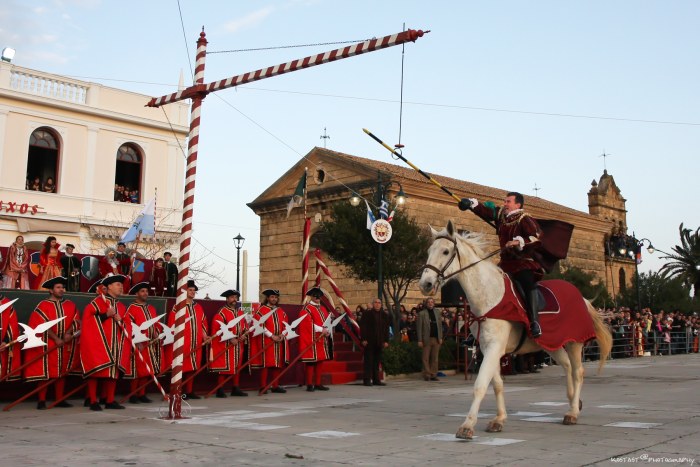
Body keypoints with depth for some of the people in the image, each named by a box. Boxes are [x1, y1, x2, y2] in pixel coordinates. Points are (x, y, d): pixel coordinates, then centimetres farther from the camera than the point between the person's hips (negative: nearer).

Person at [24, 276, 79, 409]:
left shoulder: (70, 305, 10)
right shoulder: (43, 306, -4)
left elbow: (75, 321, 4)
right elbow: (43, 325, -10)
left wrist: (68, 333, -13)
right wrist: (56, 338, -16)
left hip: (65, 344, 4)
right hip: (47, 345, -4)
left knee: (62, 372, 7)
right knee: (45, 372, -3)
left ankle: (60, 400, 13)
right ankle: (42, 401, 3)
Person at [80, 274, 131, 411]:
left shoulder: (121, 306, 16)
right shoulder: (98, 301, -2)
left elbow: (127, 326, 16)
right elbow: (87, 318, -11)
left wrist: (120, 320, -4)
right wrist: (106, 315, -17)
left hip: (115, 343, 6)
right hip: (97, 342, -6)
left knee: (113, 371, 5)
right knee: (96, 371, -5)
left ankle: (110, 401, 11)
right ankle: (93, 401, 0)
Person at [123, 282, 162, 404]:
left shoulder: (152, 309, 15)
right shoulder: (131, 309, -6)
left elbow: (157, 324, 19)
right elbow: (128, 327, -13)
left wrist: (156, 334, 0)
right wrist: (137, 342, -17)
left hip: (151, 345, 6)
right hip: (138, 345, -6)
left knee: (147, 370, 7)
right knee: (138, 370, -3)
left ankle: (142, 394, 16)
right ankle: (133, 395, 7)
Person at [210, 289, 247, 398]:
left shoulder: (241, 312, 15)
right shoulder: (221, 313, -7)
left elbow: (245, 325, 17)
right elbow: (219, 328, -14)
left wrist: (244, 335, -3)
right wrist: (230, 339, -19)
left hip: (238, 344, 7)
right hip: (225, 345, -6)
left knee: (237, 366, 9)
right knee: (224, 367, -4)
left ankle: (236, 389, 16)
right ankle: (220, 390, 1)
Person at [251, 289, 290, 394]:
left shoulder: (281, 311, 15)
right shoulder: (261, 310, -2)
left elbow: (286, 324, 13)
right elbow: (260, 325, -9)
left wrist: (282, 334, -5)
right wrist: (272, 336, -15)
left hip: (279, 341, 5)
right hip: (266, 341, -5)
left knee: (278, 362, 5)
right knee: (266, 363, -5)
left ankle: (275, 386, 11)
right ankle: (263, 387, -1)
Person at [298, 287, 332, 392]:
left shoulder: (323, 309, 18)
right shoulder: (307, 309, -6)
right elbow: (308, 324, -15)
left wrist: (327, 331, -4)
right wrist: (321, 329, -19)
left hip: (322, 339, 7)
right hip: (311, 340, -7)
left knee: (320, 361, 8)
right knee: (311, 362, -5)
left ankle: (318, 384, 14)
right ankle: (309, 385, -2)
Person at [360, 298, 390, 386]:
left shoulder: (384, 315, 12)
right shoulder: (367, 314, 2)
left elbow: (386, 329, 11)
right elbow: (363, 327, -2)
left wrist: (386, 341, 3)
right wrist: (364, 339, -10)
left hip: (379, 342, 4)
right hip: (369, 341, -4)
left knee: (377, 361, 6)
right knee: (369, 361, -2)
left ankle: (376, 380, 10)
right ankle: (367, 380, 0)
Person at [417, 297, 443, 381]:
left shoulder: (437, 312, 14)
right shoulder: (422, 313, 1)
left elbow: (440, 325, 13)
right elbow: (419, 327, -3)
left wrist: (440, 337, 5)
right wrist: (420, 340, -8)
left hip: (436, 339, 3)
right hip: (427, 339, -3)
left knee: (434, 358, 4)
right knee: (426, 358, -1)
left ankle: (433, 375, 8)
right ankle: (427, 375, 5)